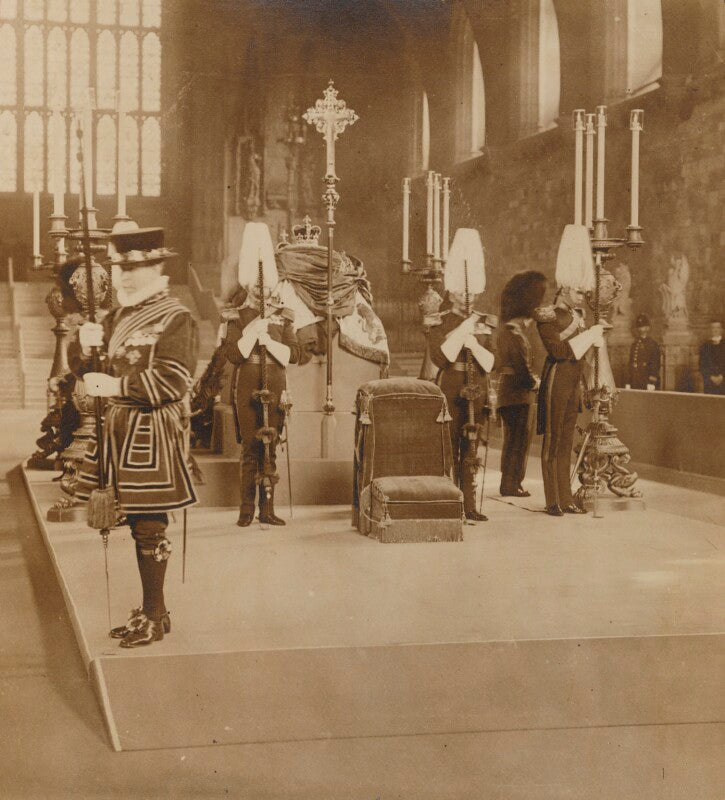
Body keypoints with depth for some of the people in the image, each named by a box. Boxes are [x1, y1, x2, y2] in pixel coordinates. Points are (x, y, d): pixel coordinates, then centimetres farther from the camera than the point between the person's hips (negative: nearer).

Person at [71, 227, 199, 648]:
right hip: (120, 428, 8)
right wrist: (86, 346, -7)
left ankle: (155, 615, 4)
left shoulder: (177, 320, -8)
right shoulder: (118, 316, 16)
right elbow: (83, 367, 15)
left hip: (153, 432, -8)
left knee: (150, 525, -5)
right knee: (138, 522, 11)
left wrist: (116, 385, -20)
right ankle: (150, 610, 20)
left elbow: (172, 381, -18)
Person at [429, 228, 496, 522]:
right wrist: (463, 329, -15)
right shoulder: (440, 323, 0)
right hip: (449, 395, -3)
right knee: (449, 450, -2)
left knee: (471, 452, 6)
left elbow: (490, 364, 4)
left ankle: (469, 506, 11)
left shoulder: (485, 324, 10)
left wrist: (473, 343, -12)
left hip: (477, 395, 4)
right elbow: (441, 357, -14)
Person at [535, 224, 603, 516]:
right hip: (556, 384, -7)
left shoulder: (578, 314, 13)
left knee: (566, 443, 10)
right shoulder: (547, 317, -9)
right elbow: (558, 350, -19)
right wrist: (588, 335, -16)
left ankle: (566, 498, 14)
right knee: (552, 443, -2)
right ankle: (553, 501, 1)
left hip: (573, 384, 7)